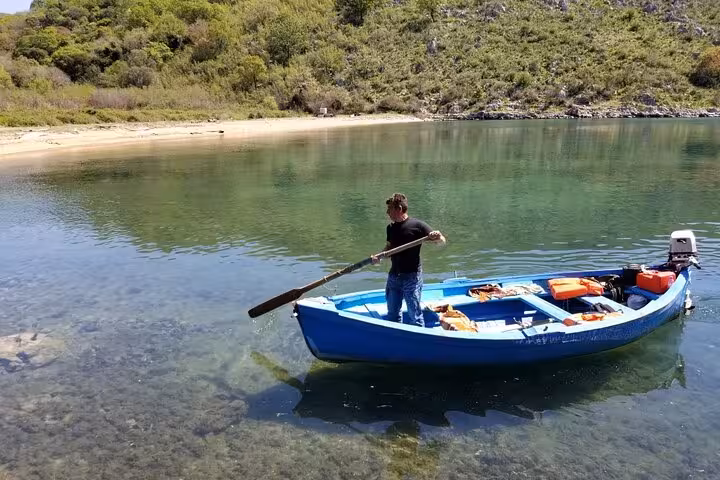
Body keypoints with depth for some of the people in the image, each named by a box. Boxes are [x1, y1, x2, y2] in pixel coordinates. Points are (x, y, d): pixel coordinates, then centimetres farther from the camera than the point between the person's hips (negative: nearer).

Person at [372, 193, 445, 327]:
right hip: (394, 275, 7)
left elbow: (442, 242, -11)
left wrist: (437, 237, -34)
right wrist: (378, 257, -1)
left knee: (414, 314, 2)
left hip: (412, 276, -6)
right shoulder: (391, 227, 7)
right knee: (392, 313, 17)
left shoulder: (417, 225, -12)